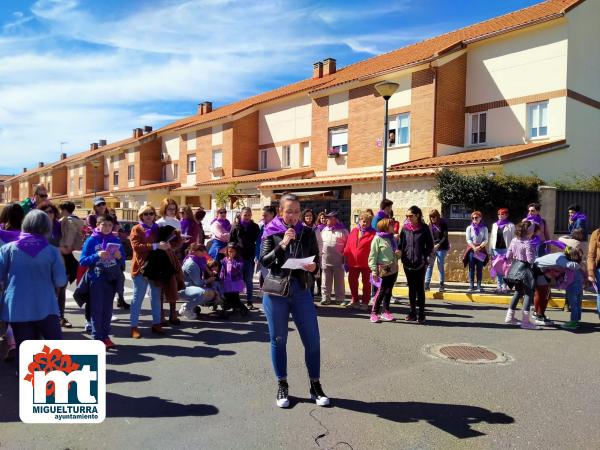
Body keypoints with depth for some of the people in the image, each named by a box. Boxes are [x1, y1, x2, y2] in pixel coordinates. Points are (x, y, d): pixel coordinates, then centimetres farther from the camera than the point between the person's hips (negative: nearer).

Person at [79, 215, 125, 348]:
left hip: (111, 280, 3)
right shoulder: (91, 240, -4)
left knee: (107, 309, 11)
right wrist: (97, 256, -21)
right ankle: (97, 338, 7)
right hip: (96, 280, -3)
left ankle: (105, 336, 20)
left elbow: (122, 262, 8)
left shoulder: (116, 241, 5)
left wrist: (119, 257, -14)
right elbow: (83, 261, -7)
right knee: (97, 309, 0)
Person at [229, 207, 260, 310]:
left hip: (250, 257, 1)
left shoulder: (255, 227, 6)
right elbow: (231, 241, 2)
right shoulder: (236, 227, 2)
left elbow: (258, 242, 6)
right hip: (238, 257, -1)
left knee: (249, 280, 7)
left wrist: (256, 255, -3)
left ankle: (249, 301, 14)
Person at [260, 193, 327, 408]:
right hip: (275, 291, -1)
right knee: (278, 340, 8)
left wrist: (313, 267, -16)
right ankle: (282, 386, 24)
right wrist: (282, 244, -19)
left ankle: (315, 385, 18)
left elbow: (316, 261, 7)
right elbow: (264, 261, -8)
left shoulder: (308, 233, 4)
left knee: (312, 340, 1)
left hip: (301, 290, 1)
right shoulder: (271, 232, 0)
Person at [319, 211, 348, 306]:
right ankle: (326, 298, 15)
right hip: (325, 260, 4)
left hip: (338, 260, -3)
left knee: (339, 281, 6)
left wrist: (345, 258, -6)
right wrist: (320, 255, 9)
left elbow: (347, 245, -3)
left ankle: (340, 299, 14)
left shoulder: (343, 231, -3)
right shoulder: (324, 230, 10)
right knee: (326, 281, 8)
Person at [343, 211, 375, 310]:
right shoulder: (354, 231, 6)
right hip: (353, 263, 4)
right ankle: (355, 301, 30)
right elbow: (348, 246, 6)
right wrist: (346, 259, 3)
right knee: (352, 281, 13)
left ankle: (365, 302, 20)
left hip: (366, 263, -4)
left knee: (366, 283, 8)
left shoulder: (372, 233, -6)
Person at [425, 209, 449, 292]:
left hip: (442, 248, -4)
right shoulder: (430, 224, 6)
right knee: (429, 265, -2)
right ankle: (427, 284, -1)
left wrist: (438, 245, -19)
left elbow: (445, 236, -9)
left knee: (440, 266, -1)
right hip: (432, 247, 4)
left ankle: (441, 285, 10)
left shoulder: (443, 223, -6)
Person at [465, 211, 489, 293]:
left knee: (480, 269, 0)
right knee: (471, 269, -1)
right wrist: (474, 248, -15)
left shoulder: (484, 228, 8)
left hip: (481, 250, 0)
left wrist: (479, 247, -15)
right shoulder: (469, 228, 7)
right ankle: (471, 286, -1)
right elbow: (468, 240, 0)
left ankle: (479, 286, 3)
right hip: (471, 249, 0)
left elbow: (485, 240, 2)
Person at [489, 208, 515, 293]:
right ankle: (499, 286, 11)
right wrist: (491, 249, 10)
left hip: (506, 249, -4)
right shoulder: (495, 225, 15)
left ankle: (504, 287, 1)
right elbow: (492, 237, 15)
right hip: (496, 249, 4)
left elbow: (513, 238, -2)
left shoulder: (511, 226, 1)